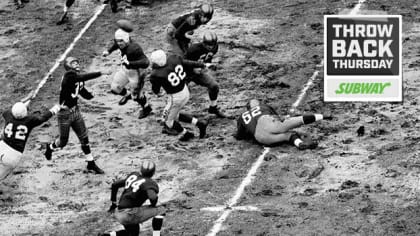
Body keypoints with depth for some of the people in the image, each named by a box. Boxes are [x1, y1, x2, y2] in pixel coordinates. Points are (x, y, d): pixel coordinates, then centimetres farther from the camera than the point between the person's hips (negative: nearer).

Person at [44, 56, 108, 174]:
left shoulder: (79, 79, 5)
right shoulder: (69, 75, -21)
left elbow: (87, 96, 9)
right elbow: (84, 77, -36)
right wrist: (101, 73, -36)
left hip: (75, 111, 7)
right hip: (64, 113, -7)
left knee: (84, 138, 7)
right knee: (63, 141, 9)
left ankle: (91, 164, 16)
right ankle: (50, 147, 42)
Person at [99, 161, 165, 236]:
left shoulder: (133, 176, 13)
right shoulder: (149, 183, -10)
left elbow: (115, 184, 21)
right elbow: (153, 197, -29)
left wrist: (113, 203, 31)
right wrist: (153, 205, -5)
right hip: (130, 213, -8)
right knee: (160, 211, 0)